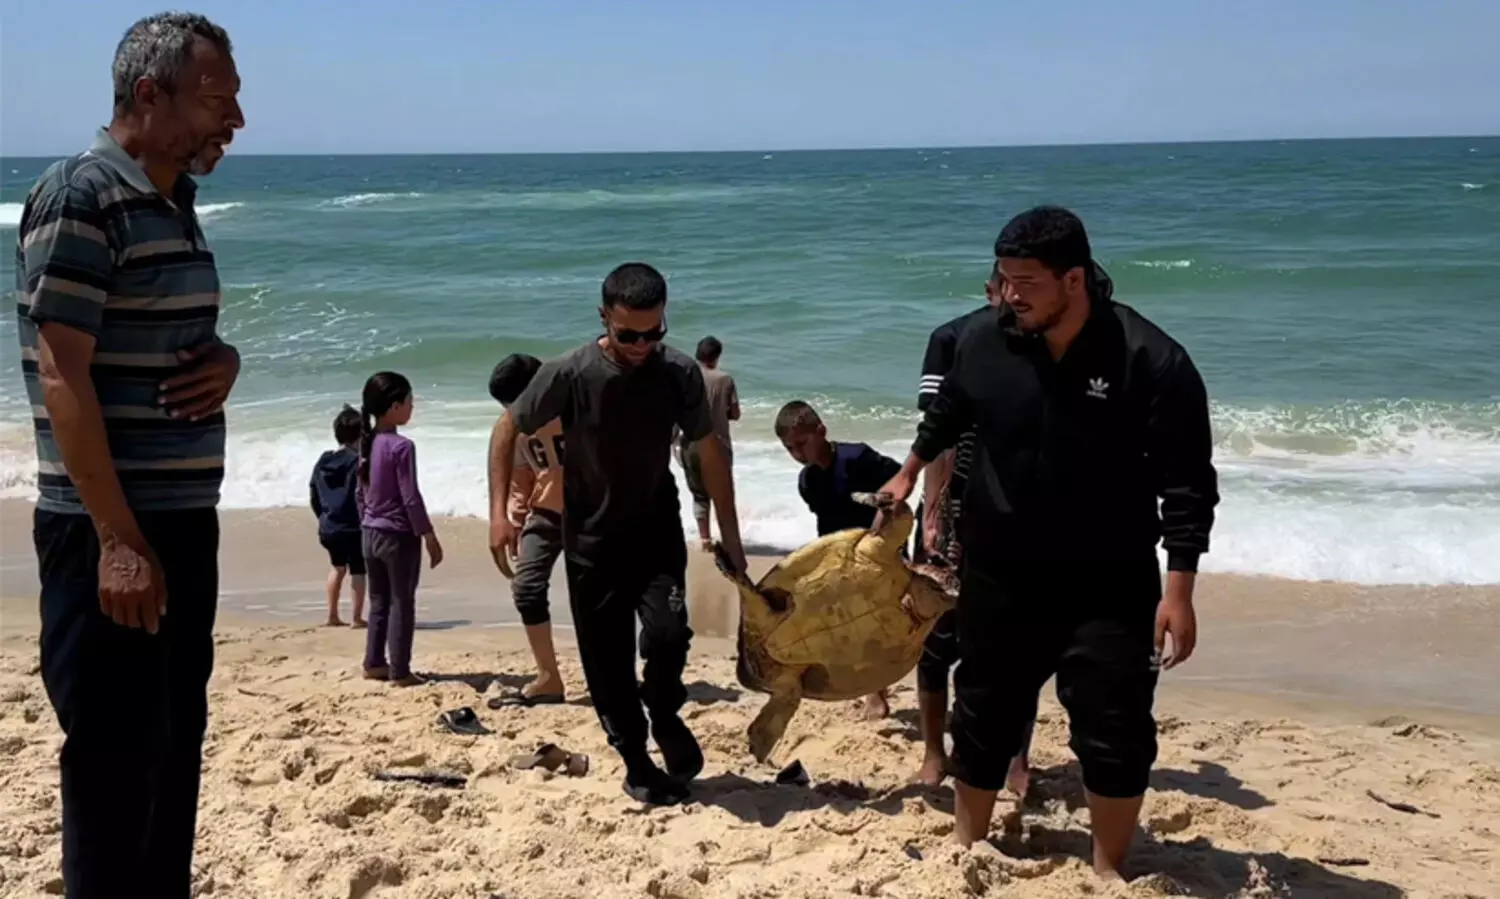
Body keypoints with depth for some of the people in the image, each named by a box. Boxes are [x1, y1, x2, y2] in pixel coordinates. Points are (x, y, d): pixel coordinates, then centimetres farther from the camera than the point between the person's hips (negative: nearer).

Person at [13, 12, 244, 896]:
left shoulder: (175, 203, 12)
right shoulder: (80, 199, -14)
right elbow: (62, 376, -19)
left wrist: (225, 360, 0)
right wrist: (118, 539, -23)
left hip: (185, 520, 9)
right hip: (111, 530, -9)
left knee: (175, 746, 16)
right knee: (114, 754, -1)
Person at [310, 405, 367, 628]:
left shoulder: (323, 461, 7)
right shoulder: (358, 461, -13)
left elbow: (314, 496, 12)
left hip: (328, 527, 7)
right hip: (353, 527, -7)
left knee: (337, 567, 23)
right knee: (357, 571, 3)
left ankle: (332, 615, 26)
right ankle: (358, 617, 3)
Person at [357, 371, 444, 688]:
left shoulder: (367, 443, 5)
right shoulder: (401, 446, -18)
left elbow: (360, 492, 12)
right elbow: (411, 498, -18)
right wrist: (430, 537, -11)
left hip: (371, 534, 7)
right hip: (399, 535, -7)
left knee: (379, 602, 16)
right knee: (402, 603, 1)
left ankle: (374, 663, 22)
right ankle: (400, 671, 4)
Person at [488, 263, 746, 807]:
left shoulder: (680, 375, -12)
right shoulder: (569, 375, -18)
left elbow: (710, 454, 0)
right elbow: (508, 430, -4)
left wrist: (729, 535, 2)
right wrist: (499, 511, -11)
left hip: (656, 529, 1)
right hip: (592, 537, 0)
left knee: (667, 631, -21)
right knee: (607, 660, 2)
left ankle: (665, 716, 9)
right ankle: (637, 764, 22)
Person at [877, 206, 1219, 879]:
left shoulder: (1151, 360, -17)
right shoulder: (983, 342, -6)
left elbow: (1186, 485, -15)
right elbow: (945, 417, 16)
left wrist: (1178, 591, -18)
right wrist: (908, 476, 28)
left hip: (1109, 588, -3)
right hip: (1000, 578, 3)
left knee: (1114, 734, 2)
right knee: (983, 718, 15)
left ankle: (1108, 874, 21)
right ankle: (966, 850, 34)